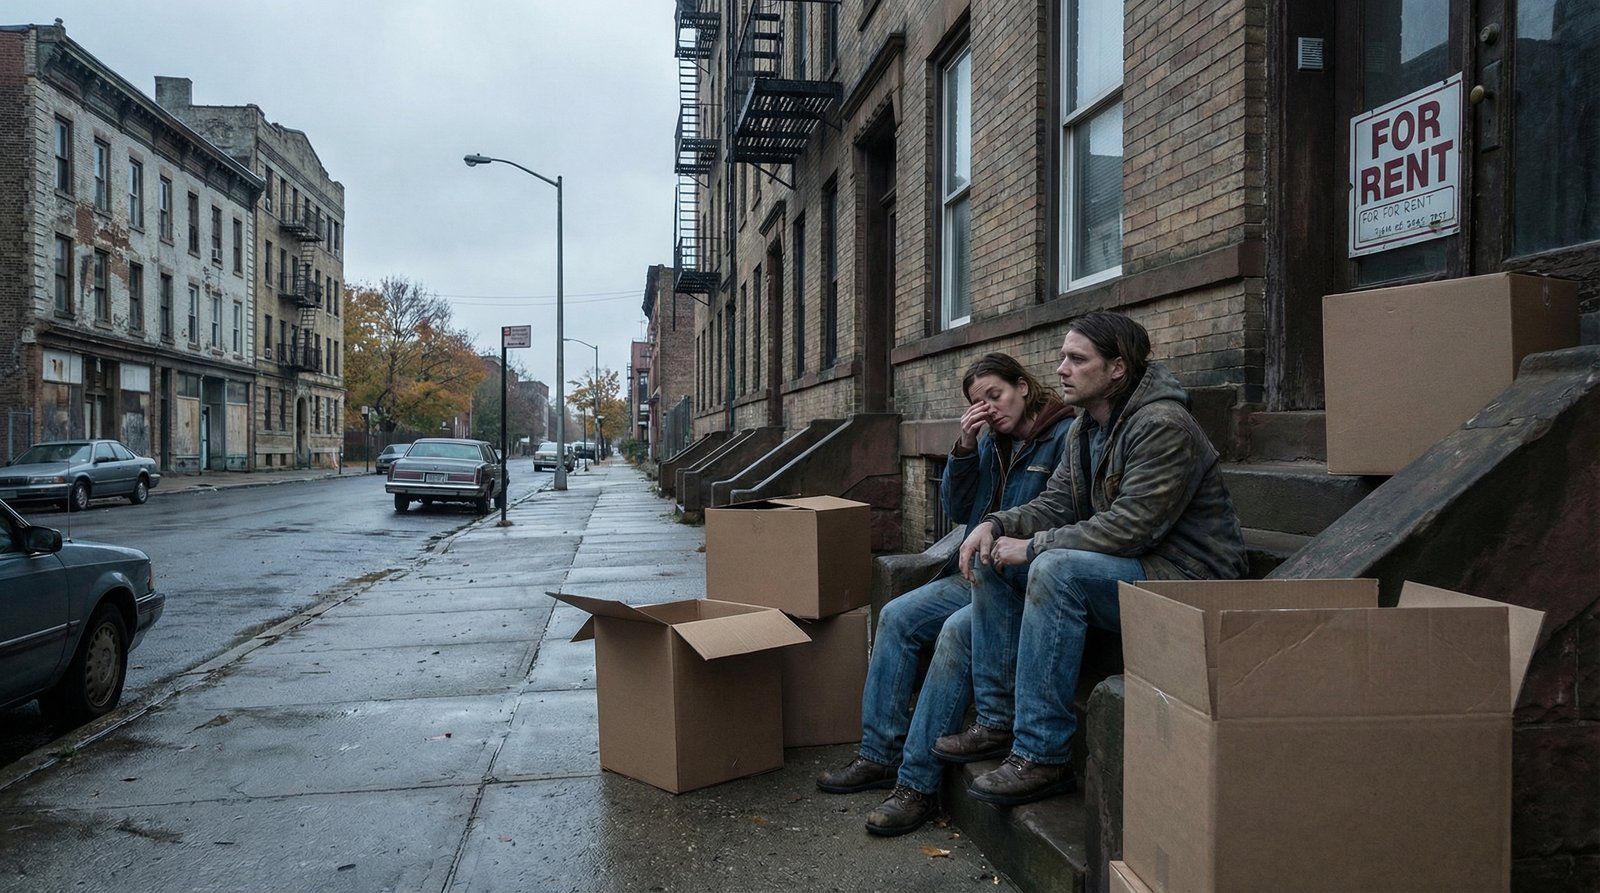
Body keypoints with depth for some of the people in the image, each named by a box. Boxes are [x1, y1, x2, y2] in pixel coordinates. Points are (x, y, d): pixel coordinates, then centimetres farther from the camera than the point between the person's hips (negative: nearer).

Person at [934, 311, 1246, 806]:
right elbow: (1055, 503, 11)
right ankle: (997, 721, 3)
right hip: (1121, 568, 10)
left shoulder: (1163, 427, -20)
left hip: (1182, 578, -10)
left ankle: (1041, 756, -27)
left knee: (1056, 568, -33)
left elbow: (1131, 527, -27)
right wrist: (997, 524, -8)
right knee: (990, 558, 0)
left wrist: (1034, 546, -22)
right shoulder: (1084, 429, 11)